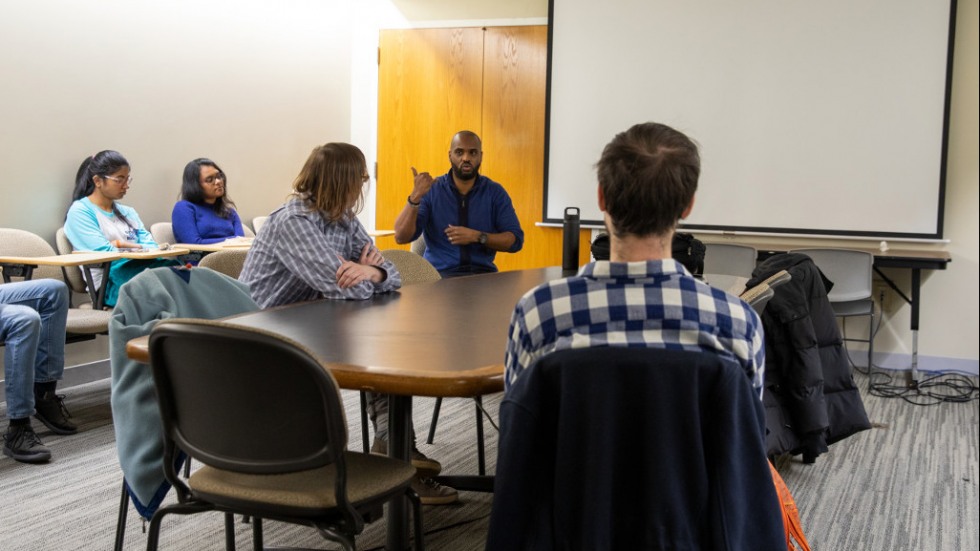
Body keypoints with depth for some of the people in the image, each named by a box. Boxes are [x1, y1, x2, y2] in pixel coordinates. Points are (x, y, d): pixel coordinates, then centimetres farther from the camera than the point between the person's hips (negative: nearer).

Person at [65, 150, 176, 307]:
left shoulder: (128, 212, 25)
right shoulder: (80, 211, 4)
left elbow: (152, 247, 11)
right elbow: (104, 254, -9)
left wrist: (122, 245, -7)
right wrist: (138, 248, -4)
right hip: (111, 283, -6)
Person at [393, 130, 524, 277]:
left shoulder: (495, 192, 6)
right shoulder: (431, 190, 3)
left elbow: (516, 240, 2)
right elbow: (401, 237, -5)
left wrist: (477, 237, -12)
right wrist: (415, 196, -18)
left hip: (482, 273, 2)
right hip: (439, 273, -2)